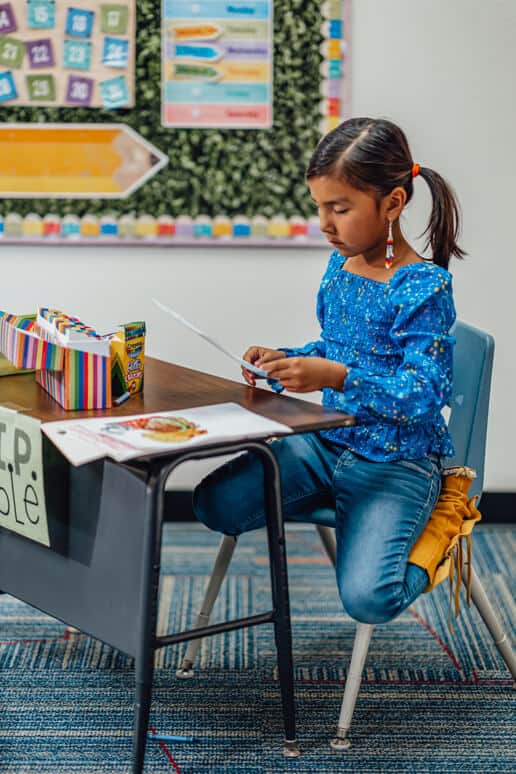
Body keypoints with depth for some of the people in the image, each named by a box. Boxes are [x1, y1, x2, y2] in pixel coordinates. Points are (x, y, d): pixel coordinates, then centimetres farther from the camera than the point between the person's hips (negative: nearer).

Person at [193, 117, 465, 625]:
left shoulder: (423, 288, -19)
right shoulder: (340, 266, 4)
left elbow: (423, 396, -24)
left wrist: (337, 377, -35)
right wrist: (285, 360, -2)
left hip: (399, 463, -7)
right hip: (328, 442, 7)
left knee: (367, 597, -24)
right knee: (214, 503, -10)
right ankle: (340, 504, 11)